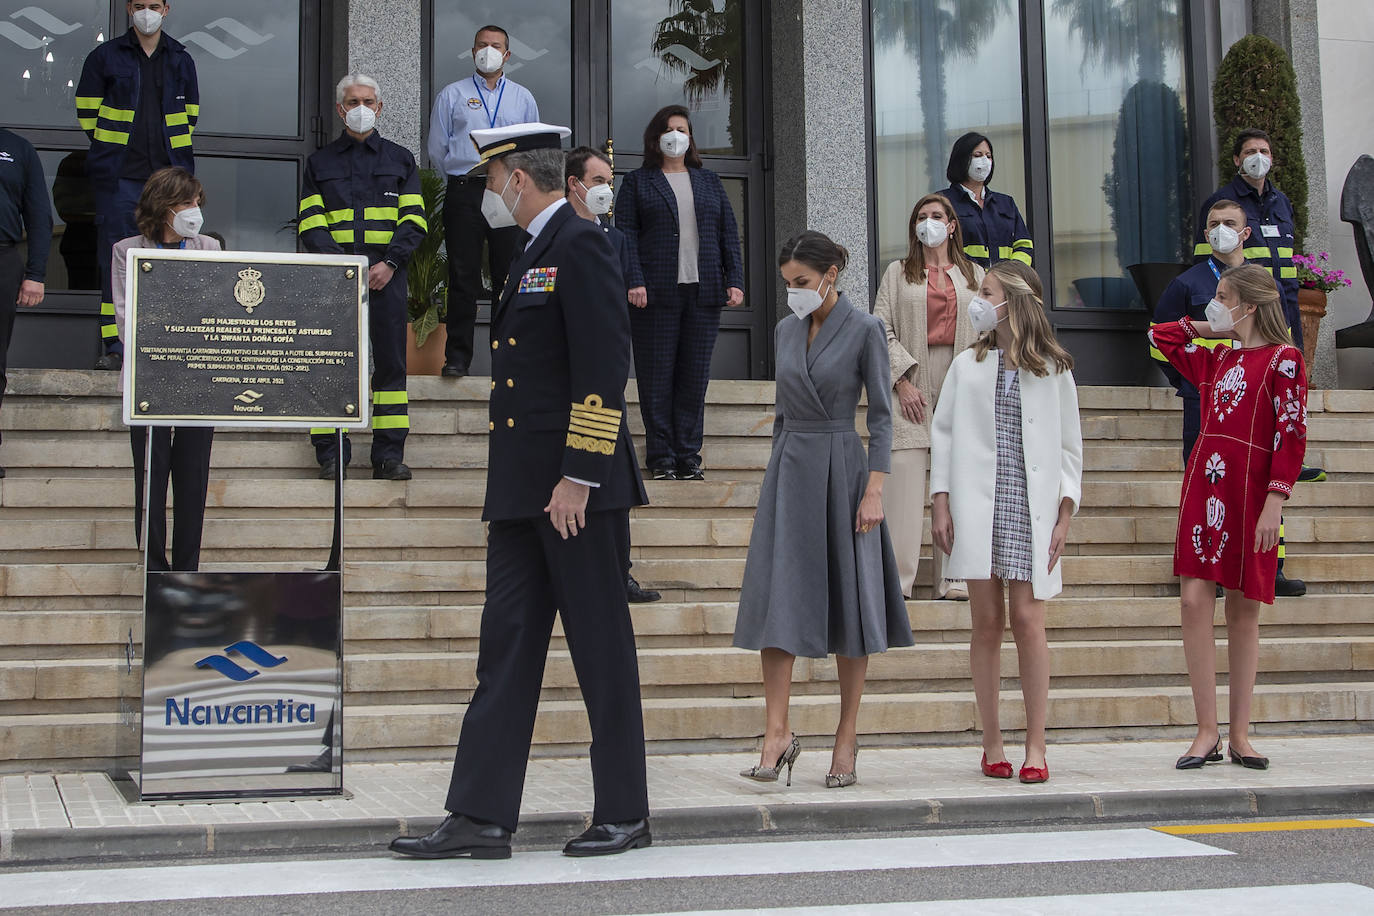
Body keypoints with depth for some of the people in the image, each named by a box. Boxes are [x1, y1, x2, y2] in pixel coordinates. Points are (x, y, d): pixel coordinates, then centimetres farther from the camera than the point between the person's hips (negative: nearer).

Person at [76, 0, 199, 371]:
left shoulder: (181, 59, 13)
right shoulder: (105, 56, 6)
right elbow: (87, 109, 8)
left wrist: (175, 153, 10)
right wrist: (111, 150, 4)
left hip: (169, 172, 2)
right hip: (120, 175, -2)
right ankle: (115, 347, -2)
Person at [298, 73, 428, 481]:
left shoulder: (400, 159, 15)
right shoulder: (320, 163, 14)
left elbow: (414, 220, 7)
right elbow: (310, 223, 5)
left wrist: (390, 263, -9)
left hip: (386, 276, 0)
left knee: (389, 361, -2)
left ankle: (389, 456, 2)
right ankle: (331, 457, 0)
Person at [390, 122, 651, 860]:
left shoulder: (580, 247, -10)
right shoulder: (531, 256, 20)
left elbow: (604, 368, -18)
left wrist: (578, 476, -21)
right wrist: (512, 486, 18)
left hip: (576, 490, -9)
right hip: (522, 491, 10)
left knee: (601, 652, 0)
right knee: (506, 647, 6)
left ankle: (624, 815, 12)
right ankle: (481, 819, 9)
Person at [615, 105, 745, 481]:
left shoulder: (710, 182, 19)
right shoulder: (637, 182, 9)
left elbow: (729, 234, 14)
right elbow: (626, 235, 0)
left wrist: (735, 280, 3)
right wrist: (634, 281, -13)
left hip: (703, 292, 3)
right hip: (656, 293, -3)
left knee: (695, 375, 3)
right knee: (657, 375, -2)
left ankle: (689, 455, 9)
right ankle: (661, 458, 5)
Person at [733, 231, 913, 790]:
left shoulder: (864, 330, -5)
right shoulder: (786, 330, 10)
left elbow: (881, 414, -6)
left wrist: (874, 491, -13)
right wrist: (775, 475, 16)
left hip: (841, 470, -4)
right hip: (789, 472, 4)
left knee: (847, 602, 1)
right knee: (777, 600, -4)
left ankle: (847, 740, 10)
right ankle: (777, 733, -1)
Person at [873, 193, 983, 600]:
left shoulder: (974, 276, 17)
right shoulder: (898, 273, 11)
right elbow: (882, 329, 2)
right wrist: (902, 380, -9)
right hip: (911, 389, -2)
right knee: (905, 477, -8)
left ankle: (952, 578, 5)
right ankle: (895, 578, -5)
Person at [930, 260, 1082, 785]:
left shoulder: (1053, 369, 7)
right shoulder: (967, 366, 11)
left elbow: (1069, 446, 8)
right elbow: (943, 434, 10)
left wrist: (1064, 514, 1)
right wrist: (939, 504, 1)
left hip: (1030, 507, -1)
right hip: (977, 506, 1)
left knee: (1028, 620, -7)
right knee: (987, 623, 1)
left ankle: (1035, 745, 1)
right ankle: (992, 744, 9)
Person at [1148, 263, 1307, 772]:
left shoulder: (1283, 359, -4)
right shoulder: (1216, 357, 15)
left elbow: (1292, 436, -10)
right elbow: (1159, 336, 30)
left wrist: (1275, 502, -17)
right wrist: (1212, 329, 19)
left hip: (1250, 491, -5)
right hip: (1203, 484, 5)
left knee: (1244, 612, 3)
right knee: (1194, 600, -6)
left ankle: (1239, 735, 13)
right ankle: (1207, 732, -1)